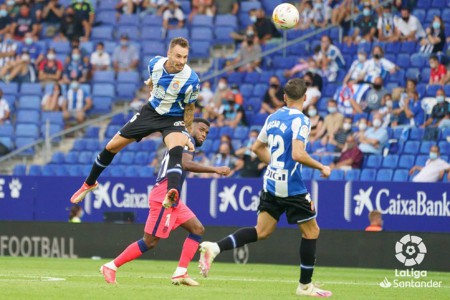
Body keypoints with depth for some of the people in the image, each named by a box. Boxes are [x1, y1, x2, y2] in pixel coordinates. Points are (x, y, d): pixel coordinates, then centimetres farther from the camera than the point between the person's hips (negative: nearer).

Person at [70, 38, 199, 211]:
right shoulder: (155, 63, -15)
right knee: (112, 146, 8)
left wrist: (187, 134, -5)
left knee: (176, 150, -39)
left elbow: (189, 108, -9)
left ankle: (171, 195, -58)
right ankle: (90, 183, 34)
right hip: (151, 111, 5)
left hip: (174, 119, -5)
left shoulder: (191, 80, -26)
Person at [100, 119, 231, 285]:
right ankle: (111, 267, 0)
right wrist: (214, 169, -25)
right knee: (150, 242, -8)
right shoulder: (187, 139, -5)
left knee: (198, 229, 4)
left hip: (171, 198, 10)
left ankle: (180, 273, -2)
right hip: (163, 196, -10)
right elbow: (186, 164, -23)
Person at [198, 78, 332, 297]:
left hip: (271, 183, 7)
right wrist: (322, 167, -13)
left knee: (261, 232, 10)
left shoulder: (273, 118, 9)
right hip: (291, 187, -7)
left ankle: (214, 248, -8)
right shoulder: (300, 121, -14)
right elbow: (298, 154, -26)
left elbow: (257, 148, 19)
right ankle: (305, 286, 12)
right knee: (311, 232, 8)